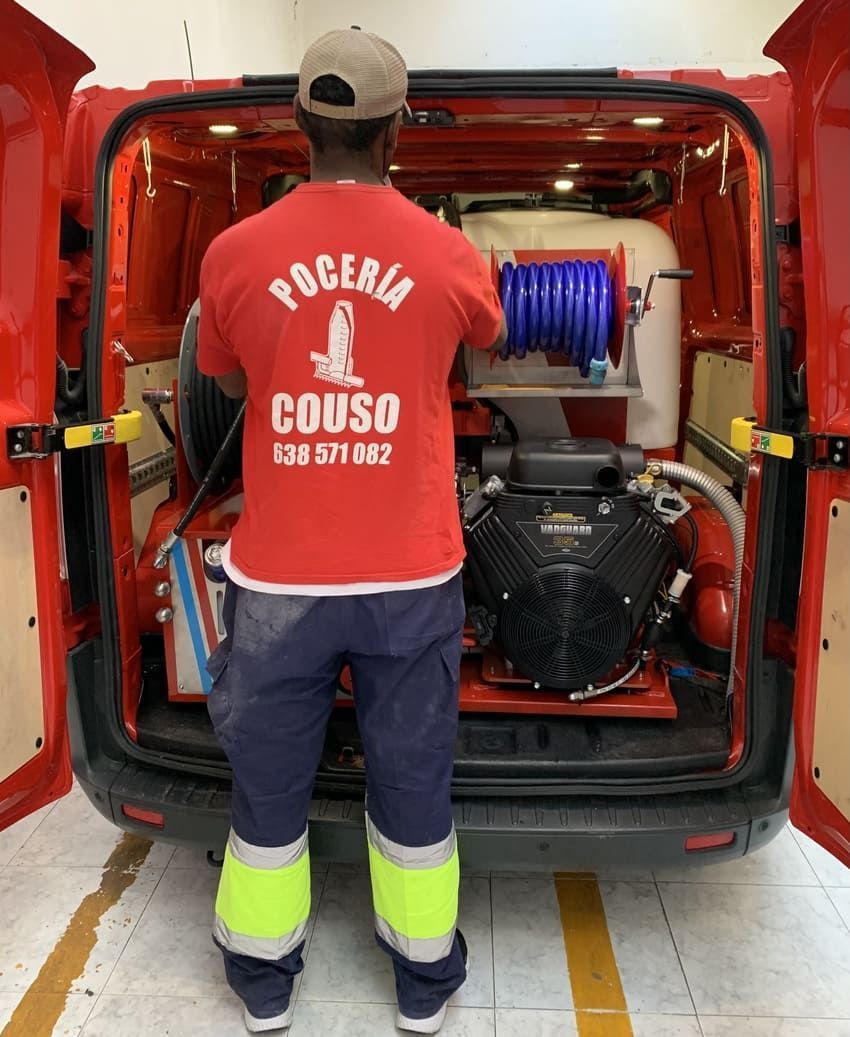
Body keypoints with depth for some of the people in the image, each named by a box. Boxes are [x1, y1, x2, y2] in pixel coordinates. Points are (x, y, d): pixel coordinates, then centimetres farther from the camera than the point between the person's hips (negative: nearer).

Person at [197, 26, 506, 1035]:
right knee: (413, 784, 17)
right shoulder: (448, 253, -4)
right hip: (411, 579, 1)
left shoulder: (235, 252, -5)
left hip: (277, 578, 0)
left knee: (269, 786, 18)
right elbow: (493, 335, 19)